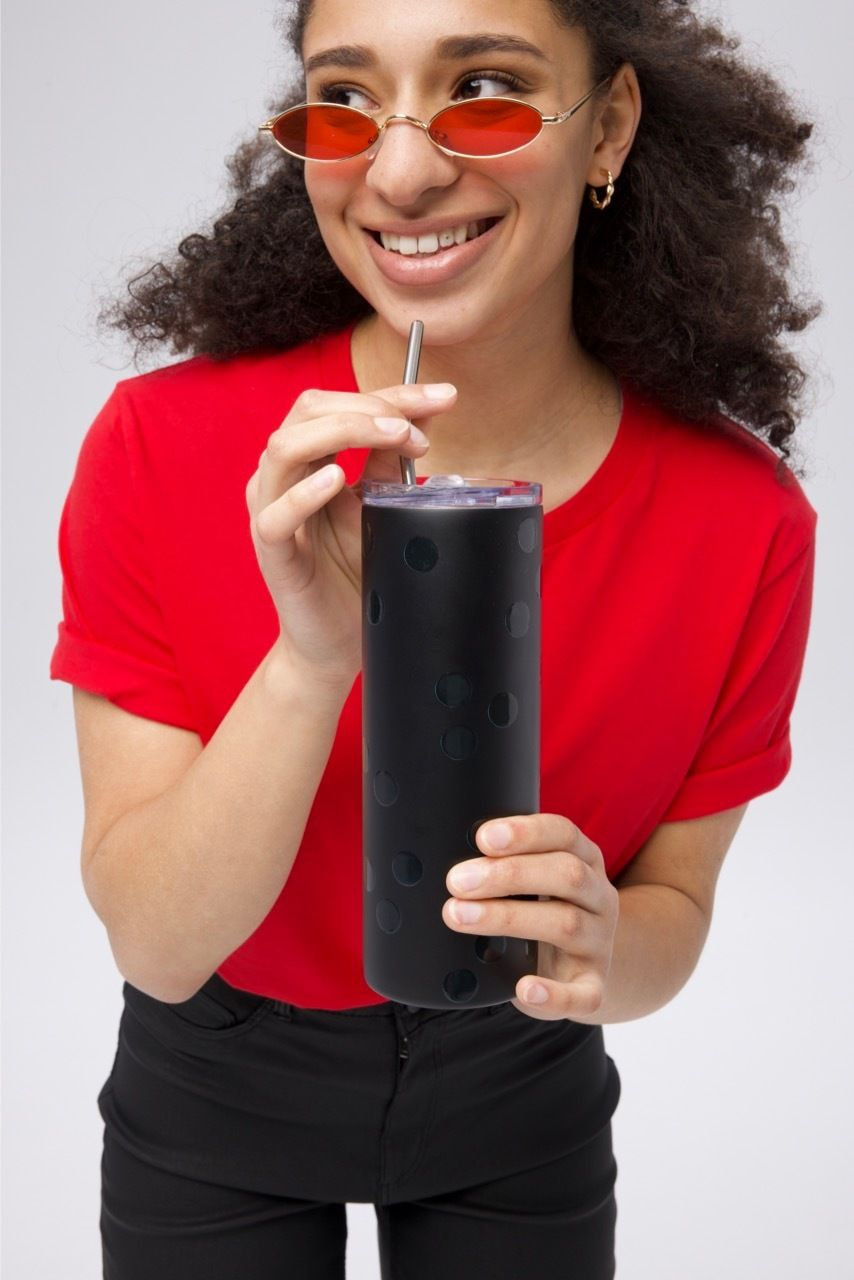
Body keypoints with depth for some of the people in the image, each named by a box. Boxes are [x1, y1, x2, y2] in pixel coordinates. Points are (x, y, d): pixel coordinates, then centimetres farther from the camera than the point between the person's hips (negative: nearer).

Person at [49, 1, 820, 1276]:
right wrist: (316, 657, -37)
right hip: (214, 1087, 0)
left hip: (520, 1093, 1)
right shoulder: (164, 446, -24)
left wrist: (599, 952, -30)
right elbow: (156, 945, -22)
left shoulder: (745, 519, -21)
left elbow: (673, 903, -8)